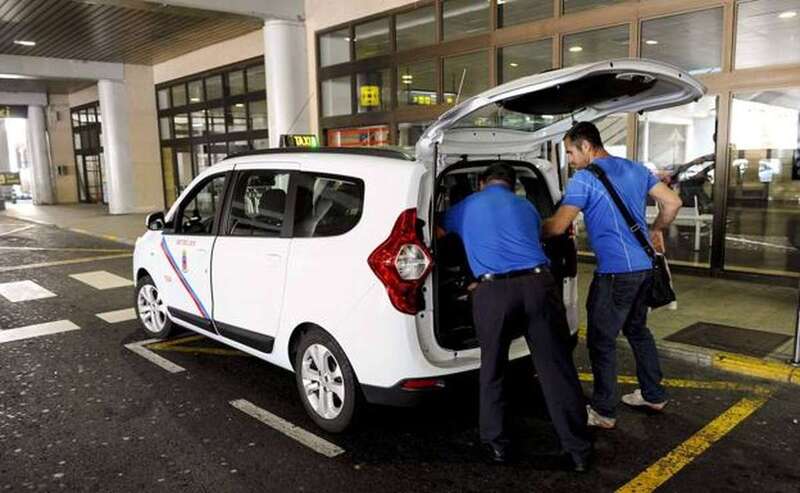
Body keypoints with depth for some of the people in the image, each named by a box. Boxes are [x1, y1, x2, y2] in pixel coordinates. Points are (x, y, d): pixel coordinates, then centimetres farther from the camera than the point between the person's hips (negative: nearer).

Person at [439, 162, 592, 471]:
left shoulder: (464, 208, 22)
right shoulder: (526, 207, 27)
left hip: (493, 290, -2)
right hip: (536, 284, 2)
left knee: (492, 371, 16)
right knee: (556, 368, 8)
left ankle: (496, 444, 25)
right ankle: (578, 451, 16)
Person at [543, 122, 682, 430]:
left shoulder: (585, 179, -12)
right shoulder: (635, 169, 11)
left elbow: (557, 226, -17)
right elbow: (672, 202, 12)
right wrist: (656, 231, 25)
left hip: (616, 271, -8)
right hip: (644, 265, 9)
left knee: (601, 341, 3)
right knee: (637, 329, 24)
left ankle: (603, 412, 12)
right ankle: (653, 395, 35)